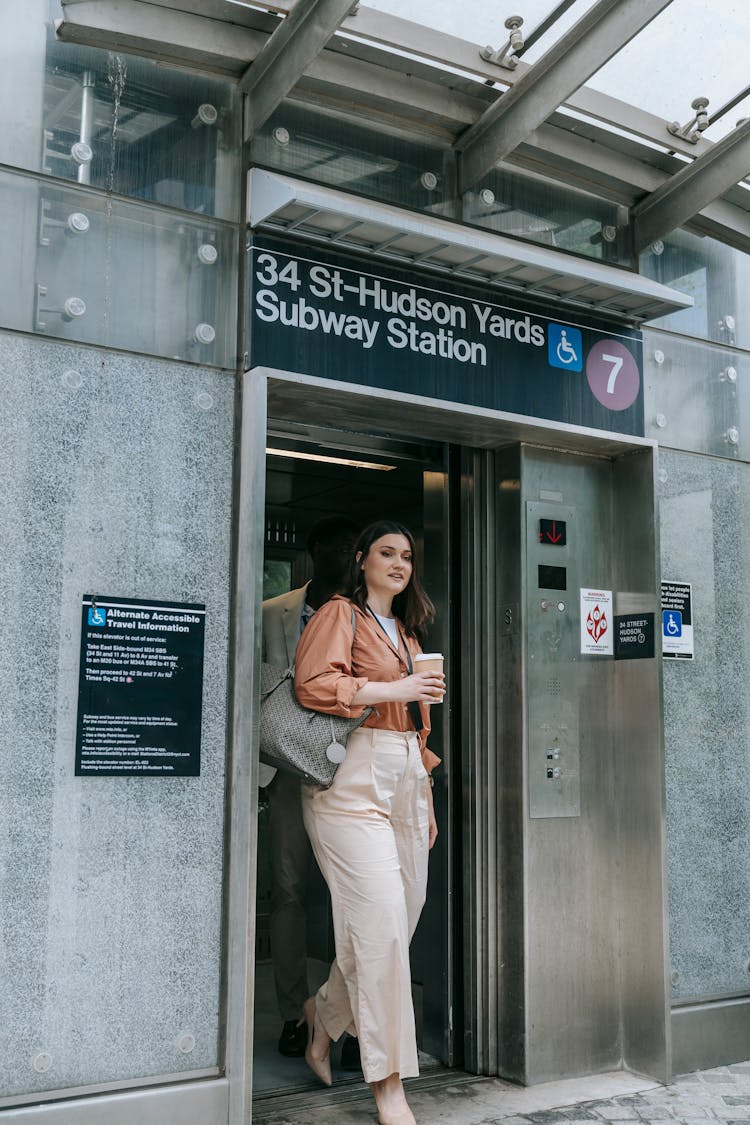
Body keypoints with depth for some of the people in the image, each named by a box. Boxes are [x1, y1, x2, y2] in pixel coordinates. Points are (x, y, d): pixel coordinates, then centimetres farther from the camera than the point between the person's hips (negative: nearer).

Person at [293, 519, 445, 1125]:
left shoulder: (406, 631, 26)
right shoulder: (339, 613, 2)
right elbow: (314, 684, -13)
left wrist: (426, 796, 21)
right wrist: (395, 689, -13)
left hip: (405, 779, 8)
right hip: (354, 778, -8)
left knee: (403, 914, 5)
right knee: (381, 916, -12)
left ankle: (324, 1019, 29)